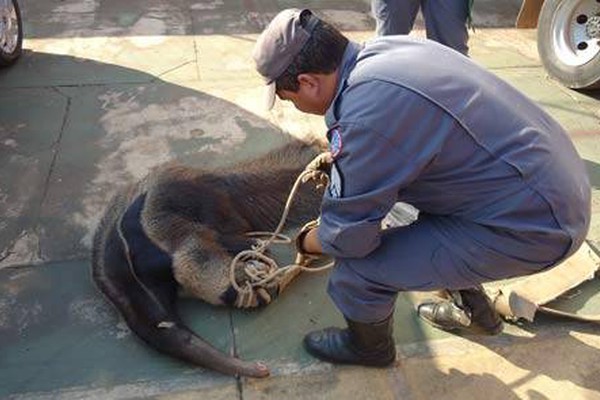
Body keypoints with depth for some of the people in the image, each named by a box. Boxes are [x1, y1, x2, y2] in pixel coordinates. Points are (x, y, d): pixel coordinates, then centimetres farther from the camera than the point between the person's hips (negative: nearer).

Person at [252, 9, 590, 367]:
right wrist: (340, 158, 20)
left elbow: (347, 237, -15)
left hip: (532, 222, -9)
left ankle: (369, 347, 24)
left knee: (357, 268, -10)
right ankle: (475, 310, 46)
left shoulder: (365, 118, -27)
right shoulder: (387, 47, 1)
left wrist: (307, 243, 6)